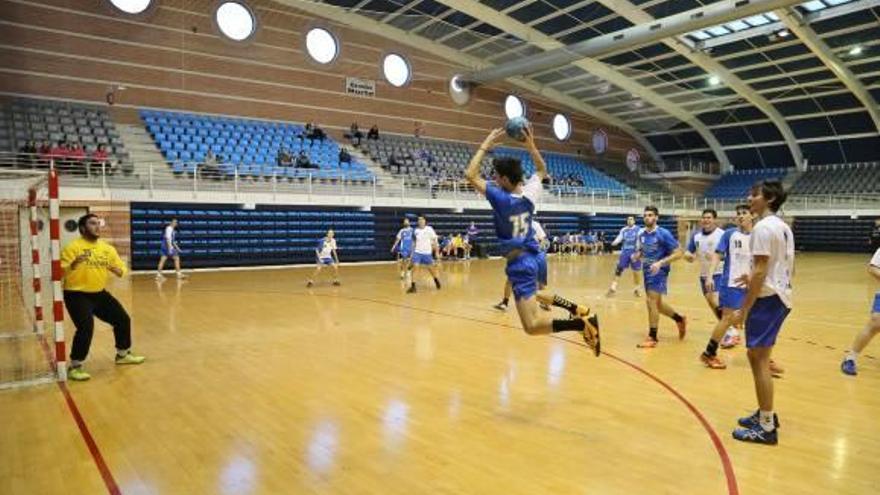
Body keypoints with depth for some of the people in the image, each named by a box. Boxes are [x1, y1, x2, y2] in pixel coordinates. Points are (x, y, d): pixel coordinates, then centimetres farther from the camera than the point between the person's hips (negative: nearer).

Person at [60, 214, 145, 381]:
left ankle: (123, 354, 33)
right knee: (86, 328, -23)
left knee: (123, 319, 10)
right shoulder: (73, 247, -14)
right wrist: (73, 264, -39)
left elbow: (121, 271, 8)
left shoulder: (107, 248, 3)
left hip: (99, 293, 7)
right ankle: (74, 367, -5)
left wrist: (116, 270, -15)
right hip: (77, 295, -7)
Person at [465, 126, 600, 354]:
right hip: (534, 257, 8)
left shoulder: (500, 198, -18)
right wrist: (531, 145, 12)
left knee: (532, 326, -11)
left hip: (520, 264, -8)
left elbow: (471, 174, -13)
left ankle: (582, 324, -22)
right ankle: (578, 309, 25)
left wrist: (485, 145, -7)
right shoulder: (530, 192, -1)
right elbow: (542, 170, 20)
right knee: (533, 293, 37)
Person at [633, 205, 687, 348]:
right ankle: (680, 319, 40)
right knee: (657, 303, 16)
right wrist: (637, 256, -4)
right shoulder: (641, 234, 4)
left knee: (651, 303, -10)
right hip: (647, 272, 7)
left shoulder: (664, 234, -15)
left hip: (659, 272, -7)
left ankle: (652, 337, 1)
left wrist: (660, 263, -27)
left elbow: (679, 253, -16)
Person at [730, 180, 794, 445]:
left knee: (759, 360, -4)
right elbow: (787, 268, 19)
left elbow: (760, 271, -20)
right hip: (781, 297, 10)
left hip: (767, 299, -10)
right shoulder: (784, 227, 14)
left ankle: (766, 427, 2)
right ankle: (766, 414, 27)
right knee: (759, 356, 18)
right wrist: (754, 279, 19)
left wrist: (744, 310, -18)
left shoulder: (763, 227, -16)